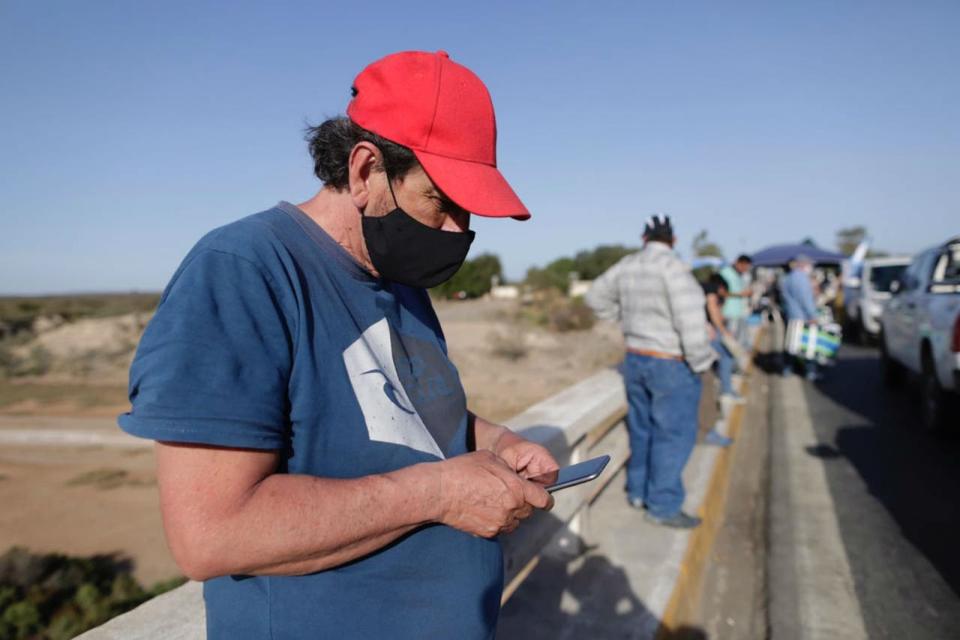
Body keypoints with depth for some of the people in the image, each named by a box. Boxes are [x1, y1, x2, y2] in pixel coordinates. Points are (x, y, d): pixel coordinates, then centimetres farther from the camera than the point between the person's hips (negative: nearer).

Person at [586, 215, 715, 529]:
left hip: (635, 359, 8)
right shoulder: (672, 267, -17)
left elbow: (596, 296, 17)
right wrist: (700, 361, -14)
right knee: (673, 435, 0)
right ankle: (663, 506, 5)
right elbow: (689, 318, -23)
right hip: (672, 365, -7)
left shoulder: (626, 266, 4)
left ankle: (638, 492, 28)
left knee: (642, 429, 17)